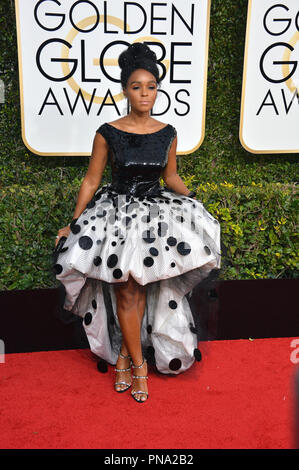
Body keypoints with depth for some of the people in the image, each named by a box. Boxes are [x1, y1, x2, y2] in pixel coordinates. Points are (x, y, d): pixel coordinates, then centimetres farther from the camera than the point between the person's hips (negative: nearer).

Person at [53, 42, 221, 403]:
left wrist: (192, 199, -1)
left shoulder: (167, 134, 3)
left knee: (142, 290, 2)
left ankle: (124, 353, 21)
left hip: (155, 213, 2)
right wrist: (73, 224, -2)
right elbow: (91, 180, -1)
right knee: (126, 292, 0)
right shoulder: (108, 133, -6)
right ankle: (139, 363, 14)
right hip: (116, 213, -2)